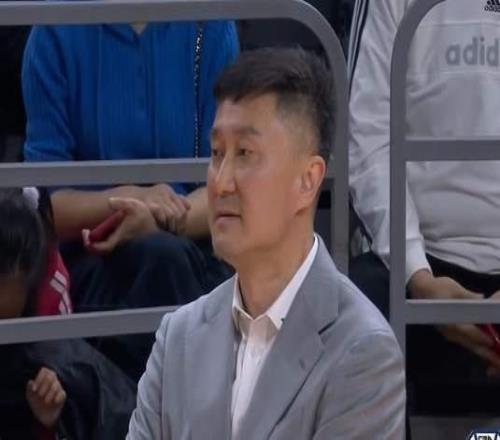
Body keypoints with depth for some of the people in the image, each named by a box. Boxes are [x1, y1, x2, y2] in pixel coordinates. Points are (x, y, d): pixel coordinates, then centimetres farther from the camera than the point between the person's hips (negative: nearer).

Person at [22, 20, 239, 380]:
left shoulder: (212, 27, 1)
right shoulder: (57, 33, -2)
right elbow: (46, 201, -2)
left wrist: (153, 223, -22)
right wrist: (130, 198, -20)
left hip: (196, 252, 1)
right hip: (94, 259, -1)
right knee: (162, 258, -33)